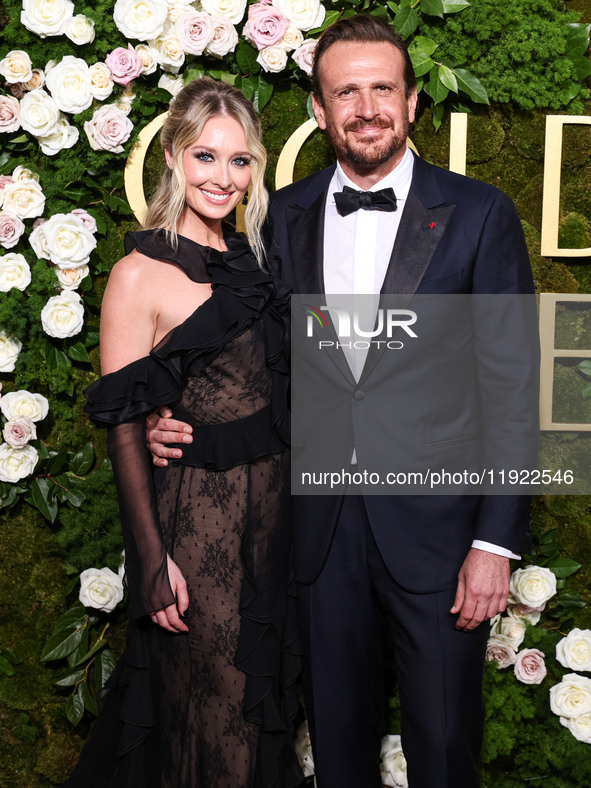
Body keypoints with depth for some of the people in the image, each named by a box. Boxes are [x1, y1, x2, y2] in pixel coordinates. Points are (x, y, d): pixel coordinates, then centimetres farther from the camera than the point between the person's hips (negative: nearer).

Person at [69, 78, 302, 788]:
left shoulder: (248, 260, 7)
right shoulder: (140, 275, -13)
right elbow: (125, 428, -15)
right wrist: (153, 559, -17)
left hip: (270, 502, 7)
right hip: (195, 510, -7)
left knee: (264, 689, 22)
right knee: (206, 706, 8)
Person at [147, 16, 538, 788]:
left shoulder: (478, 213, -6)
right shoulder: (286, 215, 4)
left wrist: (497, 540, -11)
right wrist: (184, 418, -7)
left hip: (436, 523, -3)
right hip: (322, 522, 3)